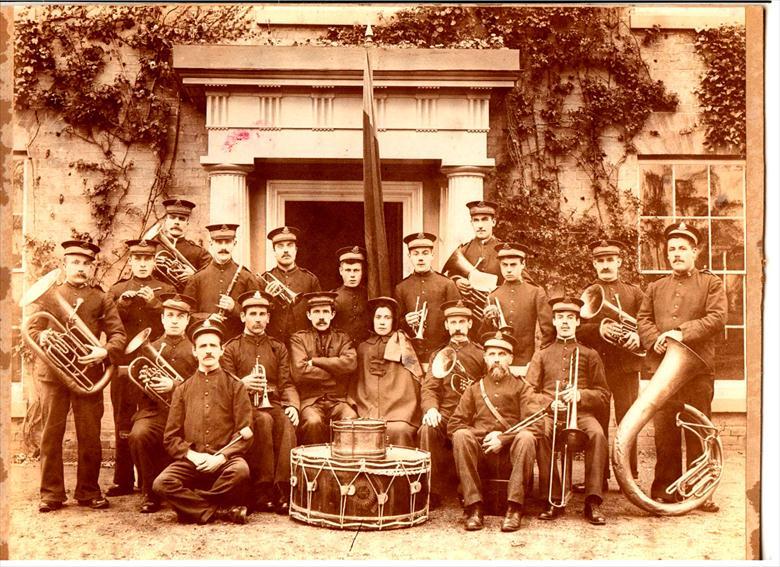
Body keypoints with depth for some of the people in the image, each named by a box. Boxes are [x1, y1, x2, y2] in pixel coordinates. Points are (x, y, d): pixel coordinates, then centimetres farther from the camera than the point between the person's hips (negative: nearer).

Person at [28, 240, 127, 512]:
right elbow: (32, 329, 6)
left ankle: (88, 491, 15)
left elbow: (118, 334, 1)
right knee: (51, 435, 2)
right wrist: (41, 336, -18)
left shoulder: (102, 299, 8)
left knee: (90, 436, 4)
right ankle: (51, 493, 11)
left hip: (89, 375, 0)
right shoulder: (49, 295, 10)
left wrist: (104, 352, -19)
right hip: (54, 375, 0)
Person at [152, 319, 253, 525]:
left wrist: (221, 457, -14)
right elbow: (171, 437, 10)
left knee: (240, 471, -36)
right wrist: (192, 455, -9)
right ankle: (222, 511, -21)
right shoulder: (182, 390, 15)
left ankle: (191, 505, -13)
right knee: (161, 484, -27)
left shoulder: (235, 386, 9)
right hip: (190, 461, 2)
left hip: (225, 460, -1)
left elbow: (245, 432, 1)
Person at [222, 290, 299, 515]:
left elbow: (287, 384, 12)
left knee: (286, 422, -33)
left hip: (274, 404, 2)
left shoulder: (278, 348, 20)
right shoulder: (231, 348, 13)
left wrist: (292, 406, -8)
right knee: (264, 421, -36)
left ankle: (283, 490, -36)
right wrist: (243, 383, -16)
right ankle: (262, 490, -32)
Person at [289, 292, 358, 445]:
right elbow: (300, 372, -8)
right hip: (311, 400, -1)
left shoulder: (342, 338, 15)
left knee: (351, 419, -29)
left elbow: (351, 363, -6)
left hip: (338, 399, 2)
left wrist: (314, 361, -6)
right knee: (313, 421, -33)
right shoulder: (298, 339, 8)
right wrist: (336, 371, -2)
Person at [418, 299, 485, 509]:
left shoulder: (481, 354, 16)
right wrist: (431, 409, -18)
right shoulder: (438, 355, 17)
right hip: (445, 415, 1)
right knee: (428, 429, -31)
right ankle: (432, 494, -25)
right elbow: (429, 387, 3)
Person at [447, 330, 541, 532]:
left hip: (511, 447, -1)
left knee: (527, 438, -34)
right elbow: (454, 423, 11)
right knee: (461, 436, -30)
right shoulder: (474, 389, 20)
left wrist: (503, 439, -14)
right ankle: (474, 507, -29)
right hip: (481, 448, 1)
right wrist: (485, 438, -5)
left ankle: (514, 508, -31)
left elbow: (533, 425, 1)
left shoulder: (521, 388, 15)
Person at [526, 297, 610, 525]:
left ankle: (593, 502, -31)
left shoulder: (590, 355, 19)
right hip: (549, 412, 0)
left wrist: (581, 395, -9)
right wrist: (550, 402, -8)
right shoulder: (541, 355, 21)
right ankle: (555, 500, -27)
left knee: (597, 434, -34)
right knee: (540, 434, -35)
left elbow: (604, 395, 12)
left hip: (581, 412, 0)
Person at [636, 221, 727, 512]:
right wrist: (656, 340, -10)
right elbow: (642, 320, 10)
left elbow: (717, 318, -7)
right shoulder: (656, 288, 17)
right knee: (664, 435, 4)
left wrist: (682, 332, -17)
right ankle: (664, 492, 11)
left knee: (698, 434, 1)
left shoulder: (711, 283, 6)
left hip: (697, 370, -3)